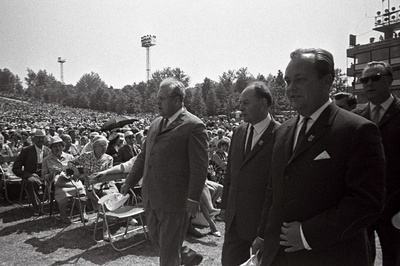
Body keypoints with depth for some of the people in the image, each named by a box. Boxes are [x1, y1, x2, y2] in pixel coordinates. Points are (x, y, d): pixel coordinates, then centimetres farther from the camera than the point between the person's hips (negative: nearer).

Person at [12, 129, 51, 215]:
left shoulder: (48, 150, 8)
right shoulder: (26, 150, -1)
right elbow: (15, 169, -2)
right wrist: (30, 175, -18)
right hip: (31, 176, -2)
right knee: (31, 181, -37)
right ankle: (37, 208, -29)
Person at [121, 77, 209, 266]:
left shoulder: (194, 126, -14)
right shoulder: (156, 123, 10)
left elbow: (199, 167, -16)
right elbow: (144, 155, 17)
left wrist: (193, 199, -20)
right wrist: (130, 181, 15)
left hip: (175, 199, -8)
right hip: (152, 196, 8)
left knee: (169, 245, 8)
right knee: (155, 236, 23)